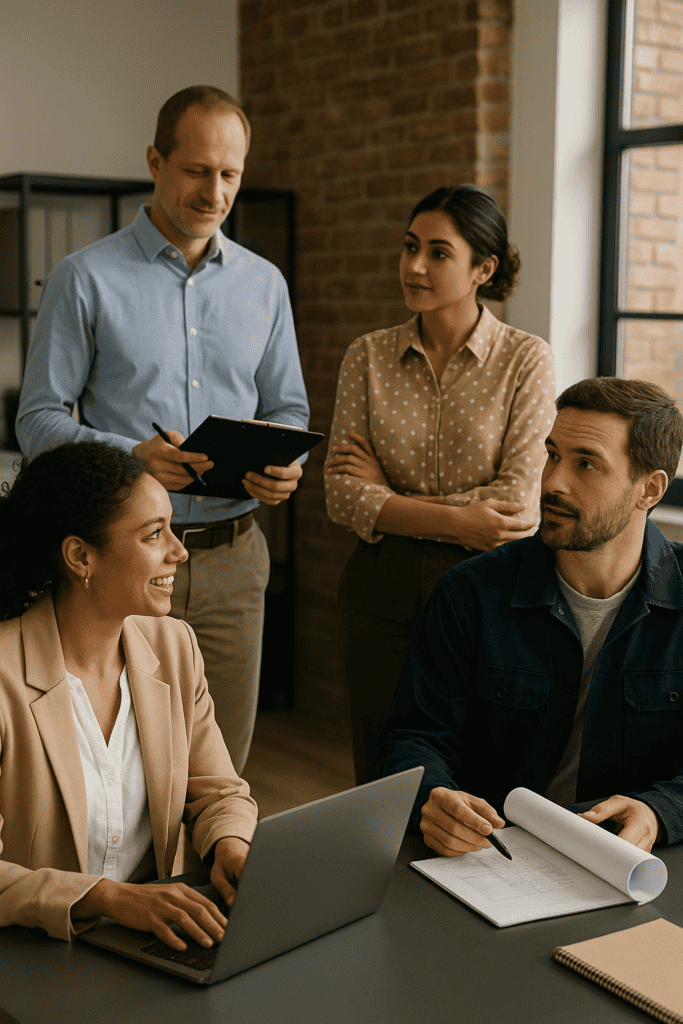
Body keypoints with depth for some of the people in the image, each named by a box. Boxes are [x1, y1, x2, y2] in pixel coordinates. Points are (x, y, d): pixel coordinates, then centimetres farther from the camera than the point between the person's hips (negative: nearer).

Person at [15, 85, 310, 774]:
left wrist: (282, 464, -7)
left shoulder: (264, 284, 12)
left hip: (233, 557, 4)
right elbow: (40, 419, -3)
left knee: (222, 765, 9)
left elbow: (288, 407, 17)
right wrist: (132, 456, -20)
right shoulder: (85, 279, -1)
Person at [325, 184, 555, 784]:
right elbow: (342, 495, -3)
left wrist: (391, 501, -8)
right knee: (380, 778, 9)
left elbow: (518, 502, -11)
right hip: (381, 586, 2)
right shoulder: (368, 357, 4)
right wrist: (453, 520, -15)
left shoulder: (526, 359, -3)